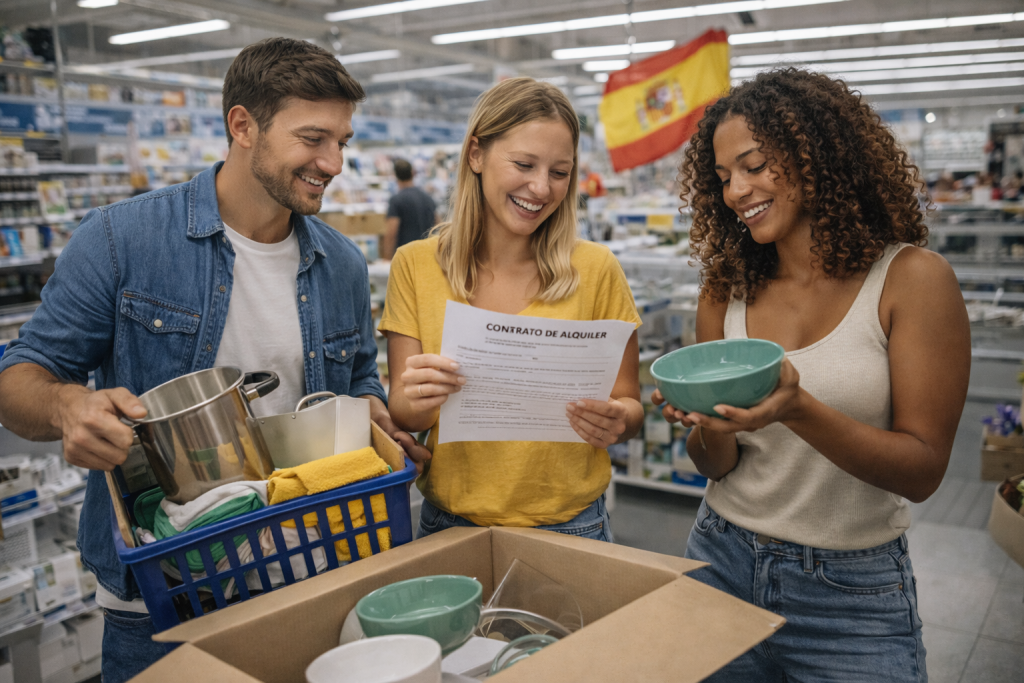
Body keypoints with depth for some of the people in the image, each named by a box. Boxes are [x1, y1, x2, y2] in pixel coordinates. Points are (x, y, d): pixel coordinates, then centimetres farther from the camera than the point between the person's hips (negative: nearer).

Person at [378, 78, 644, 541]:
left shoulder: (596, 269, -7)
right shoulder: (415, 266, -5)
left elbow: (630, 407, 0)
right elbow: (400, 414, -5)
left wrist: (614, 421, -22)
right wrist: (416, 402, -27)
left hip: (570, 528, 0)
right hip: (449, 527, 1)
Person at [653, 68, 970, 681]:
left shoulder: (913, 278, -11)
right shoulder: (726, 289, -1)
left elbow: (923, 471, -14)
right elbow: (716, 466, 1)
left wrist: (798, 409, -29)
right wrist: (711, 427, -22)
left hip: (852, 591, -3)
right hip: (723, 561, 4)